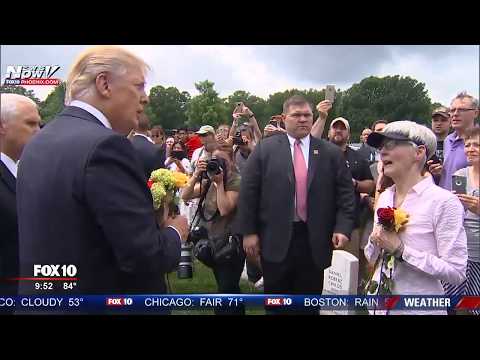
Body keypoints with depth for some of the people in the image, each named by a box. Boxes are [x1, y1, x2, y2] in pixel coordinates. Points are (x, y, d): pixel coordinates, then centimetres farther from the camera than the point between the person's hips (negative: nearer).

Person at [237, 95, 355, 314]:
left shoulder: (331, 152, 5)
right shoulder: (264, 149, 0)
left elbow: (345, 193, 3)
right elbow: (248, 192, -2)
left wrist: (343, 227, -9)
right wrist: (249, 232, -5)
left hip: (314, 240, 1)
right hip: (275, 239, -1)